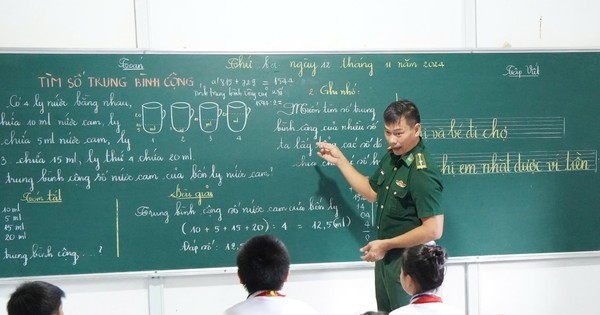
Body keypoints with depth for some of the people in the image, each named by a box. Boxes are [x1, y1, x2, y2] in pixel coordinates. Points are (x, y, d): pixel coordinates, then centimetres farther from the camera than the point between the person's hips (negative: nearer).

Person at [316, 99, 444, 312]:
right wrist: (339, 161, 9)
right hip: (386, 255, 9)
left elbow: (433, 229, -28)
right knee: (385, 311, 21)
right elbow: (372, 192, 16)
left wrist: (386, 244, -20)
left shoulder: (422, 173, -26)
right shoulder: (391, 157, 1)